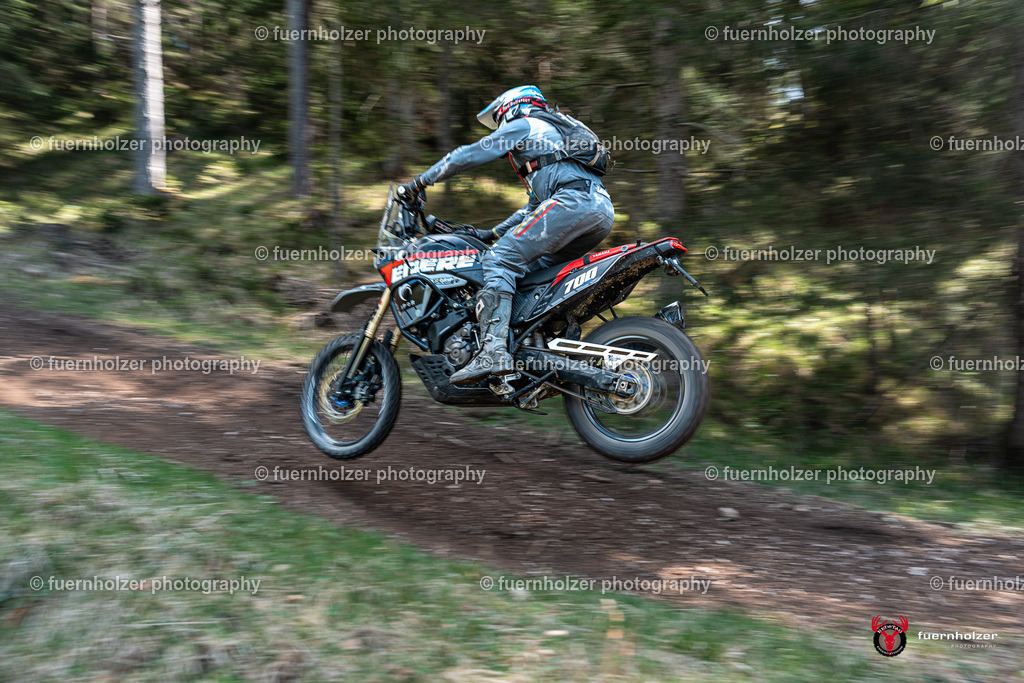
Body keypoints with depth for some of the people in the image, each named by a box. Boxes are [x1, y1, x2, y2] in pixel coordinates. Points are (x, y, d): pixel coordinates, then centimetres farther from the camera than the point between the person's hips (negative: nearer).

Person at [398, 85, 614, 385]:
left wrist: (418, 183, 17)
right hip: (603, 212, 9)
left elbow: (468, 155, 10)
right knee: (532, 269, 17)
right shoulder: (551, 134, 41)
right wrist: (492, 233, 40)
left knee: (500, 261, -16)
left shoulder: (522, 124, 15)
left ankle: (494, 350, -33)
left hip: (575, 199, -9)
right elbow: (534, 206, 42)